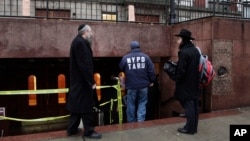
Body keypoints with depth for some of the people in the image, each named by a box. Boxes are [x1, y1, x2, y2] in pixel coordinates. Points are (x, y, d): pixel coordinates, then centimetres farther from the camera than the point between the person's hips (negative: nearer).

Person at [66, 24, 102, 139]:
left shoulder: (78, 42, 14)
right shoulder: (80, 43, -19)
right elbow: (84, 64, -23)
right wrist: (91, 81, -21)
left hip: (78, 80, 10)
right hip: (82, 81, -10)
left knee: (77, 104, 16)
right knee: (86, 105, 0)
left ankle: (72, 129, 26)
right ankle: (89, 131, 11)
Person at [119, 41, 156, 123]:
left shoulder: (126, 57, -3)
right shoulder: (145, 56, -2)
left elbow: (121, 69, 10)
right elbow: (151, 70, -2)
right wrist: (151, 81, 9)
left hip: (131, 85, 0)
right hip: (143, 85, 0)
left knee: (131, 104, 12)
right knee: (142, 103, 12)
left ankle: (131, 122, 22)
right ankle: (140, 120, 5)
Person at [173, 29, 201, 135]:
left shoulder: (183, 52, -18)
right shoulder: (195, 50, 9)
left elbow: (181, 70, -20)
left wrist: (177, 81, -7)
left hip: (186, 84, -9)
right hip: (195, 83, 9)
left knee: (188, 106, -1)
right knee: (194, 106, 13)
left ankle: (189, 128, 8)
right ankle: (194, 127, 23)